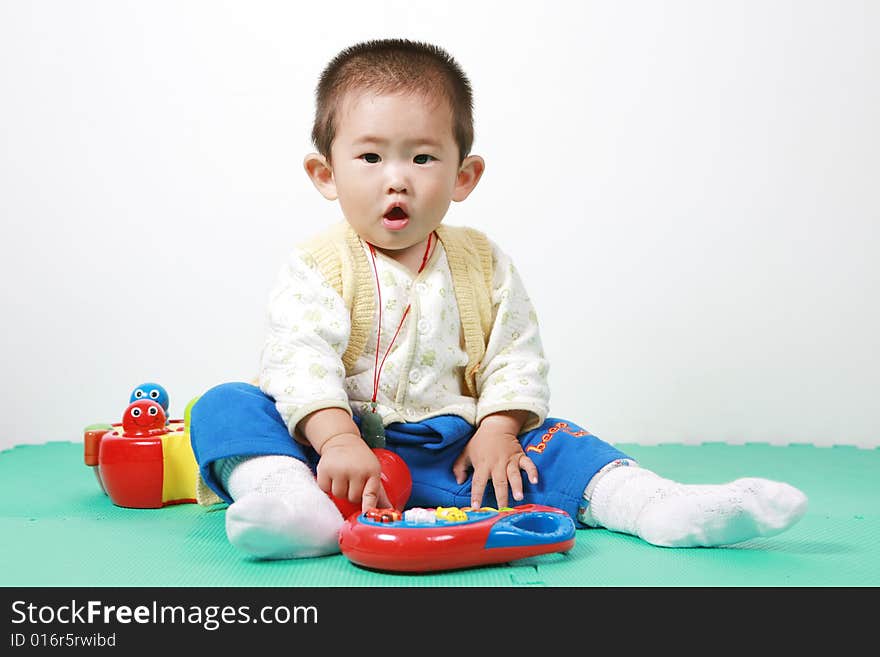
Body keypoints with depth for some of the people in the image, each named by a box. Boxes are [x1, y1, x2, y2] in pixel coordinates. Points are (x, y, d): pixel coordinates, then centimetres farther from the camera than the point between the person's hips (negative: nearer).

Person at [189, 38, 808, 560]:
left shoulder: (483, 263, 7)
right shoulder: (318, 263, -4)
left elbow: (516, 355, 5)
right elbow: (299, 357, -16)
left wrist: (497, 431, -11)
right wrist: (337, 439, -31)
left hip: (450, 452, 3)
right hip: (336, 441, -2)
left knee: (552, 442, -15)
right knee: (226, 408, -24)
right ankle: (295, 503, -51)